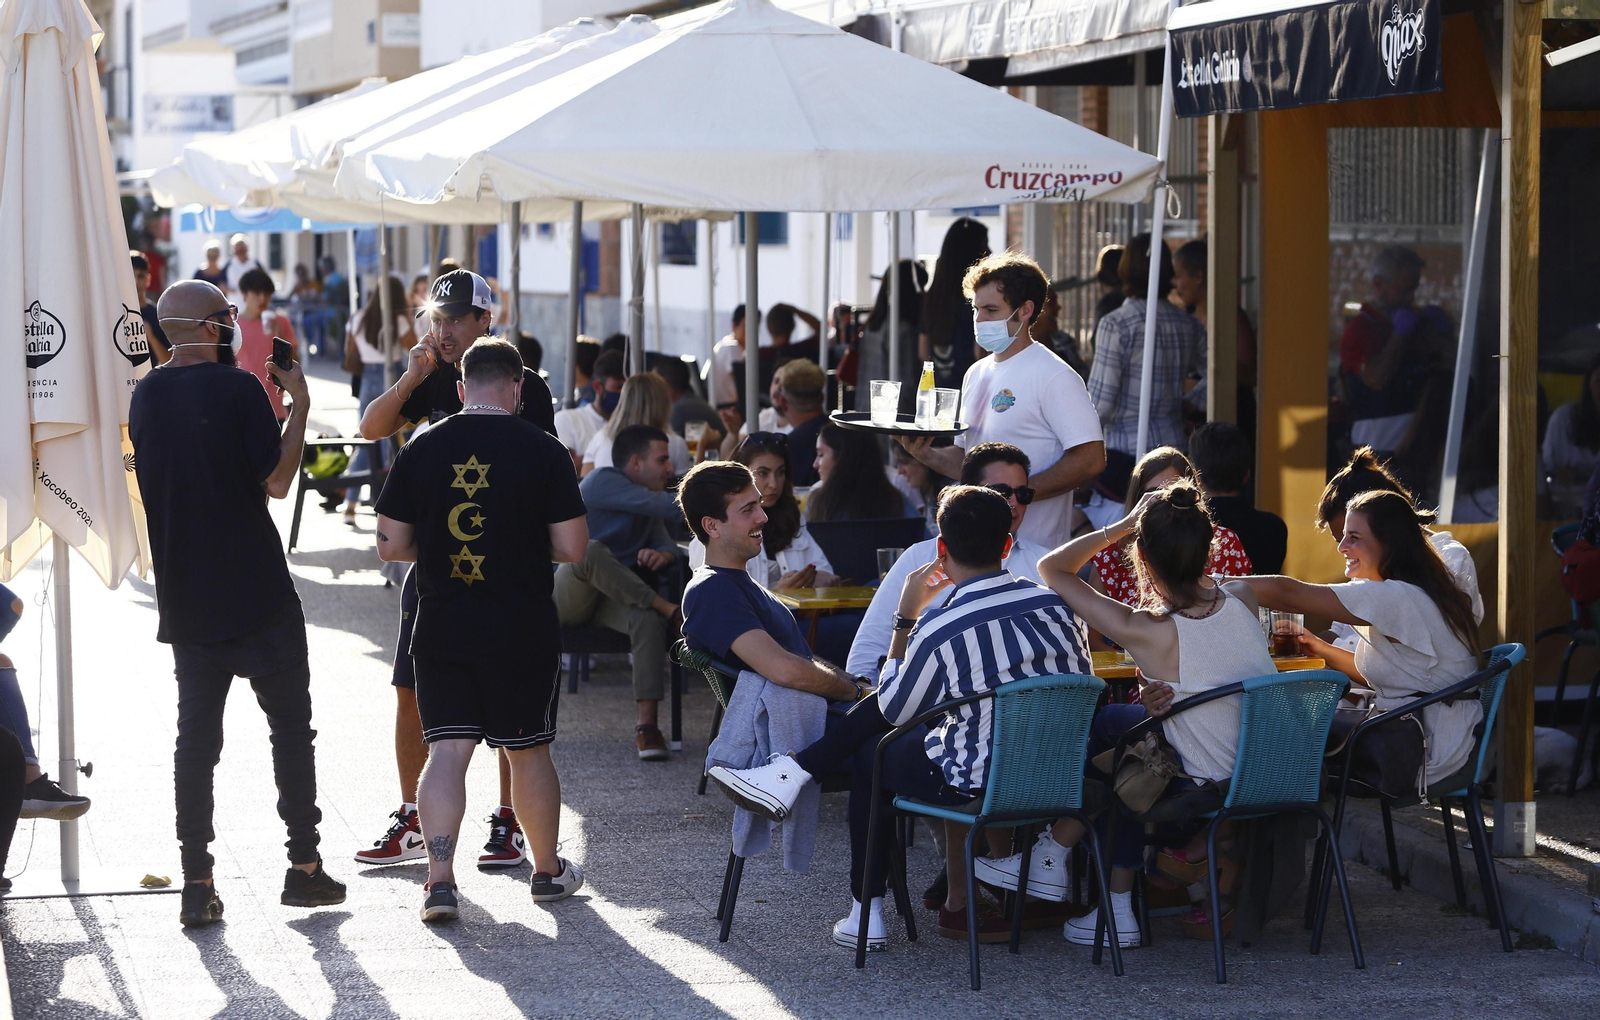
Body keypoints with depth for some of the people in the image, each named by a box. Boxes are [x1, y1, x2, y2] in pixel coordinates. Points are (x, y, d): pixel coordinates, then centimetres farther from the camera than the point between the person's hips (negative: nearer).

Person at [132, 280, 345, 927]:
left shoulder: (145, 397, 5)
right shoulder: (238, 389, -12)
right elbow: (276, 480, -13)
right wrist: (299, 404, -4)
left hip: (186, 599, 5)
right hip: (259, 595, -5)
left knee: (196, 734, 7)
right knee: (291, 725, 8)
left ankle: (197, 884, 1)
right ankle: (303, 866, 11)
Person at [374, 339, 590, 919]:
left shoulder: (421, 451, -1)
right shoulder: (542, 451, -6)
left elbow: (391, 546, 1)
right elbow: (572, 547, -7)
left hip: (441, 627, 1)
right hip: (523, 631, -1)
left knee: (446, 751, 3)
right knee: (528, 751, 12)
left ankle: (440, 878, -11)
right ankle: (548, 871, 28)